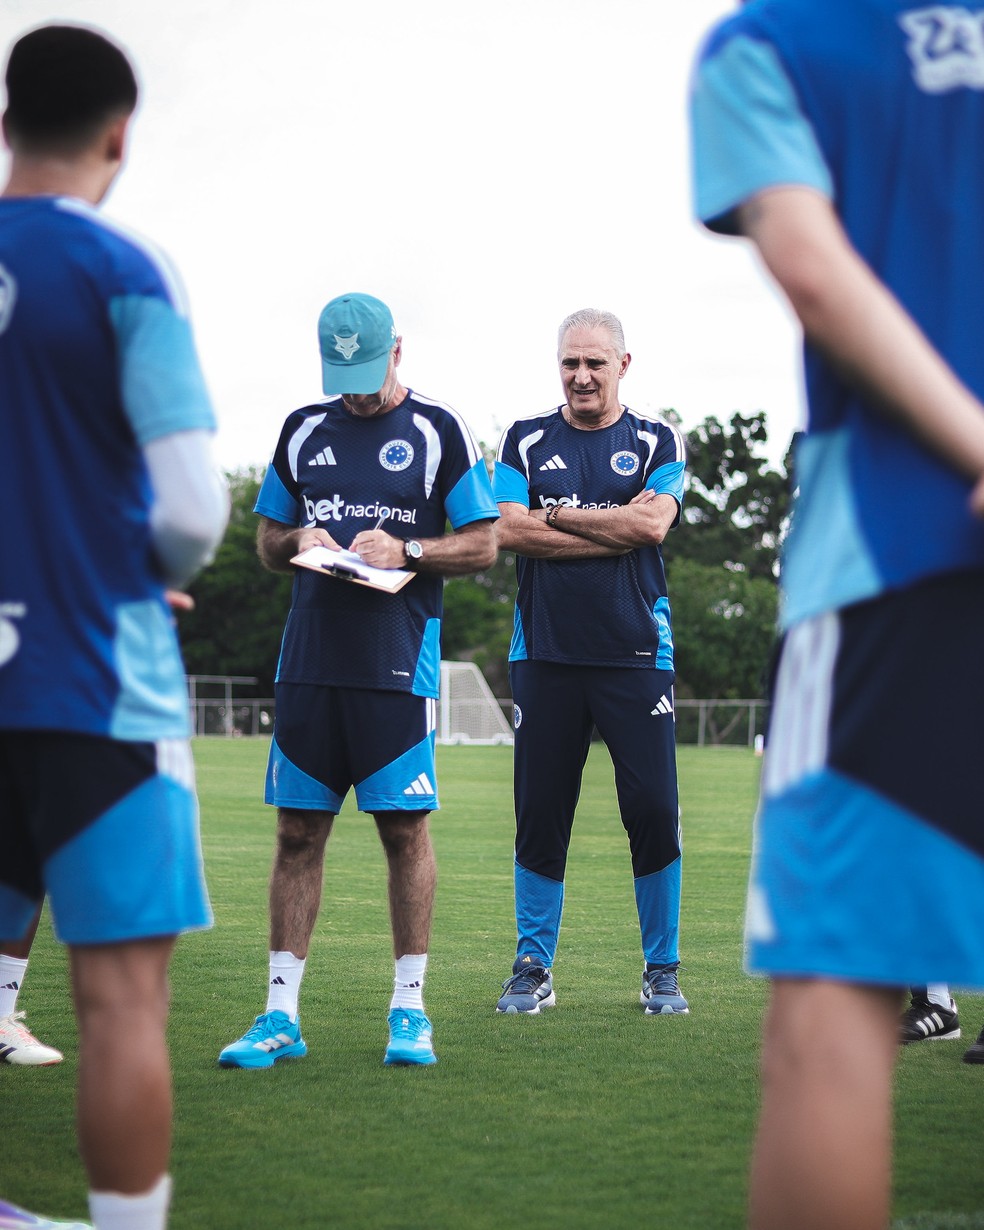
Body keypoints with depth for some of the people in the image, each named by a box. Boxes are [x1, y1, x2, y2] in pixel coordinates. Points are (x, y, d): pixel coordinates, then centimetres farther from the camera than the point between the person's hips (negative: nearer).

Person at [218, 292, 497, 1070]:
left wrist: (405, 551, -13)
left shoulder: (438, 431, 3)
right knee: (298, 830, 3)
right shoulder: (304, 430, 14)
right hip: (310, 656, 3)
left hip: (399, 662, -3)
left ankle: (410, 1007, 7)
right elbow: (267, 541, 20)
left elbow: (483, 544, 2)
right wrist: (298, 542, -2)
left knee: (405, 829, -2)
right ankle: (281, 1013, 6)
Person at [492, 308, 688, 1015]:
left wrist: (556, 515, -7)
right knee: (540, 813, 3)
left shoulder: (655, 443, 7)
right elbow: (508, 530, -6)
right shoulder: (526, 441, 10)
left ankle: (663, 971, 9)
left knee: (654, 810, -4)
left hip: (635, 652, -1)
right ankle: (533, 969, 13)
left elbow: (653, 524, -10)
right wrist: (615, 530, -9)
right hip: (545, 653, 1)